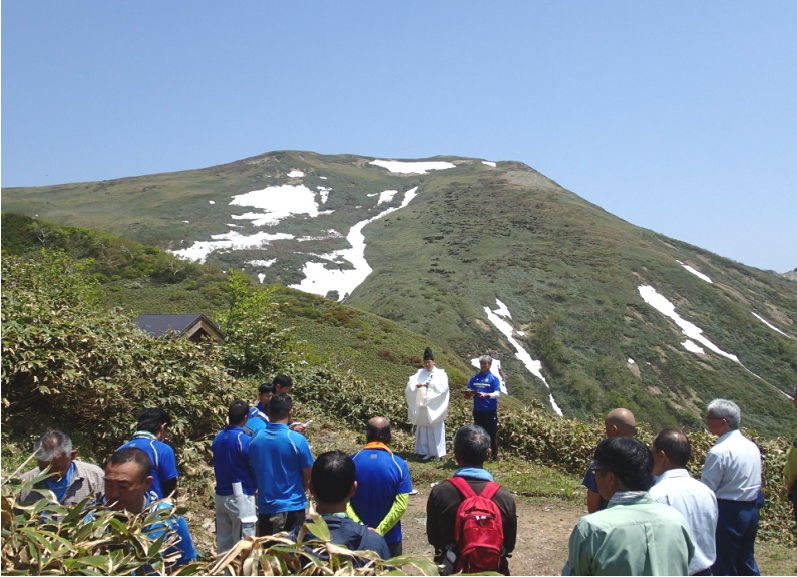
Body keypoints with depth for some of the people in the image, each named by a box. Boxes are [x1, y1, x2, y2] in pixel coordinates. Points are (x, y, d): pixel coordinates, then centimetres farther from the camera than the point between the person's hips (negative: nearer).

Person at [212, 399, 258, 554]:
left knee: (223, 542, 13)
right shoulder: (244, 440, -15)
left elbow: (217, 465, 13)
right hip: (241, 496, -7)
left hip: (221, 495, 7)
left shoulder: (218, 438, 4)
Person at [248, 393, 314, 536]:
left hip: (265, 507, 4)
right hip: (292, 507, -3)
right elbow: (308, 476, -5)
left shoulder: (255, 439, -3)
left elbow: (253, 473, 9)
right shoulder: (297, 440, -15)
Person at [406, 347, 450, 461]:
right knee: (423, 430, 6)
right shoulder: (420, 373, 10)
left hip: (435, 408, -3)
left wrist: (430, 384, -20)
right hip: (422, 407, 3)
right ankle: (428, 452, 13)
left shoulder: (440, 373, 2)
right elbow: (410, 383, -5)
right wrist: (416, 385, -26)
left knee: (436, 430, -2)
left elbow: (443, 387, -12)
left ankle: (437, 452, 4)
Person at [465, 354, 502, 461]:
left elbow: (497, 393, -12)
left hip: (490, 410, -3)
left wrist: (486, 395, -30)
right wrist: (469, 394, -14)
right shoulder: (474, 378, 7)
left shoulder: (494, 378, -4)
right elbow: (469, 391, 10)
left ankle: (494, 455, 10)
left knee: (492, 433, 2)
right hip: (477, 410, 4)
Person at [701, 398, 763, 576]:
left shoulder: (719, 451, -20)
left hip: (728, 513, -8)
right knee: (746, 561, 21)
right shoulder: (752, 446, 5)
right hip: (752, 509, 8)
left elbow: (706, 490, -18)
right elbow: (755, 482, 14)